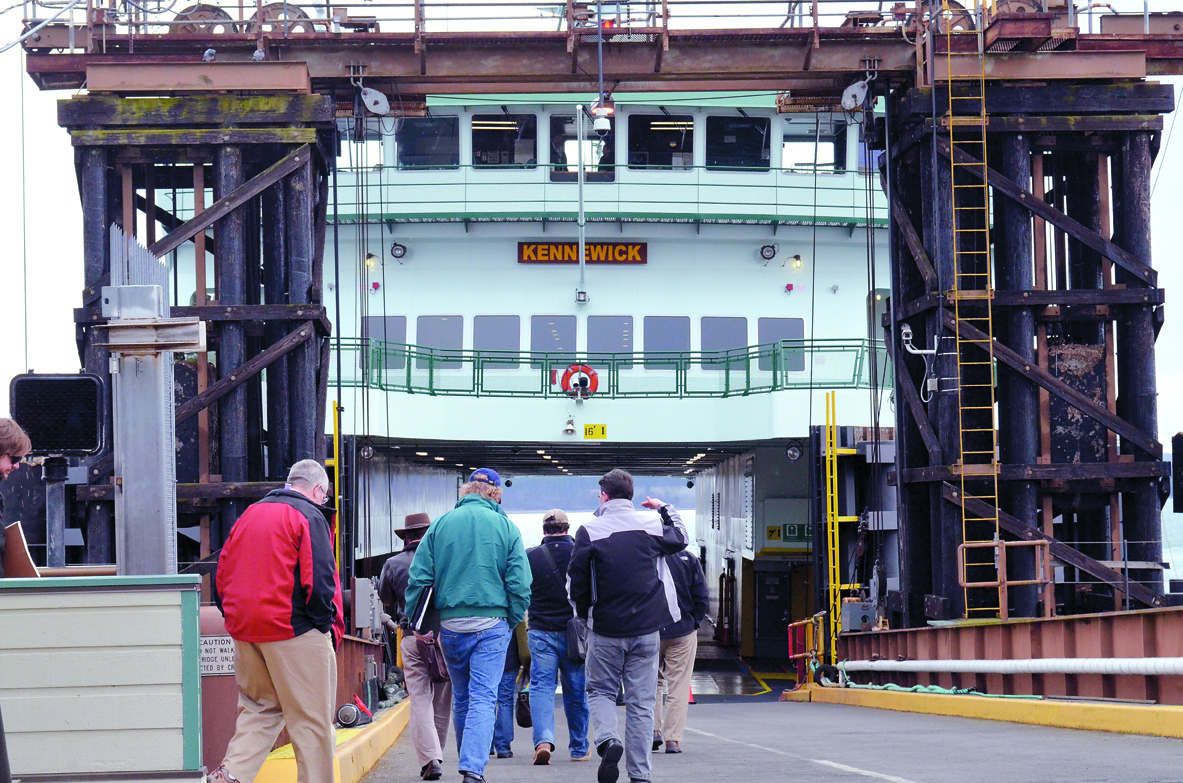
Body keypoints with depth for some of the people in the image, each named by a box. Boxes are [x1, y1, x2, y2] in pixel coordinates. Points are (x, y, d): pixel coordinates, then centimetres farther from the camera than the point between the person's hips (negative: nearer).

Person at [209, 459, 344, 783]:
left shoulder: (249, 514, 15)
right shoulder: (309, 516, -7)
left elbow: (223, 573, 16)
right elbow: (319, 578, -15)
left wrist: (235, 617, 17)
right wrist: (330, 626, -6)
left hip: (244, 633, 7)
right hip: (294, 633, -7)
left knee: (258, 708, 16)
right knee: (312, 719, 1)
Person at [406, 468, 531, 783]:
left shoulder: (441, 525, 4)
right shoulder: (505, 527, 0)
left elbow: (419, 578, 2)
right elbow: (520, 583, -3)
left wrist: (418, 623, 7)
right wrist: (514, 622, 8)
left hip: (451, 624, 2)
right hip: (492, 624, -2)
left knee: (461, 698, 16)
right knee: (483, 698, -5)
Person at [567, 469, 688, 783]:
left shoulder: (589, 531, -9)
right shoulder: (651, 524, -1)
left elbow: (576, 582, -6)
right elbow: (680, 539, 21)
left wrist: (584, 613, 12)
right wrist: (666, 509, 36)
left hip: (605, 630, -2)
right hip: (647, 628, 2)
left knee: (600, 690, 14)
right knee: (641, 701, 6)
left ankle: (608, 740, -14)